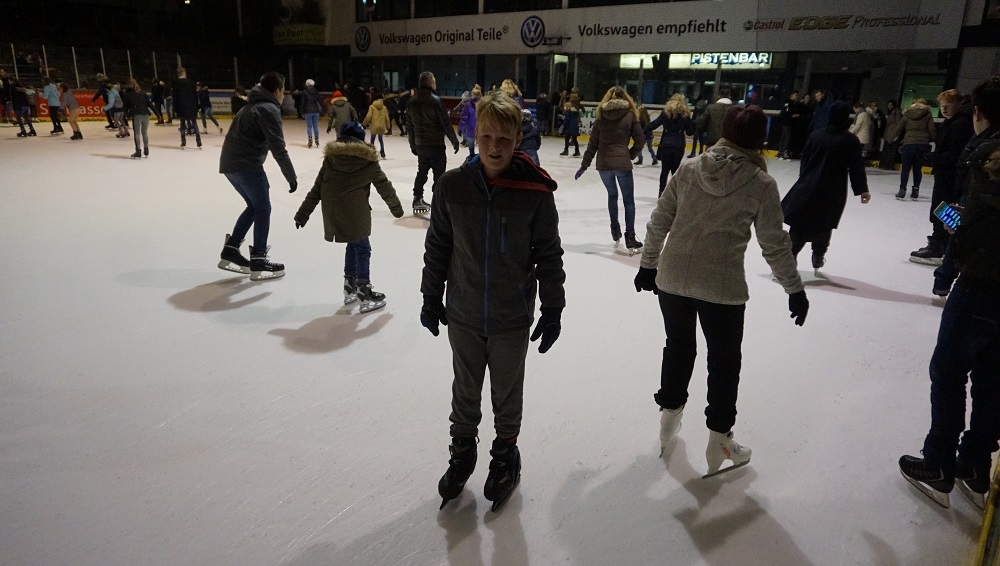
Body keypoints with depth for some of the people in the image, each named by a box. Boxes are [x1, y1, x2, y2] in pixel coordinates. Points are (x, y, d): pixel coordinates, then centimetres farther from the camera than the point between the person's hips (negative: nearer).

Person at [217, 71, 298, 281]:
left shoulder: (252, 105, 21)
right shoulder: (269, 109, -10)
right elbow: (278, 148, -17)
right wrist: (291, 176, -12)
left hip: (230, 164, 9)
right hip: (246, 165, -9)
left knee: (254, 206, 20)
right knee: (263, 209, 0)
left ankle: (231, 251, 19)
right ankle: (258, 262, 2)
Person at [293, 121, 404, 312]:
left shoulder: (330, 158, 9)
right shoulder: (368, 161, 0)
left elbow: (316, 189, 9)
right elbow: (384, 186, 8)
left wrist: (303, 214, 12)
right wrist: (396, 208, 23)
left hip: (333, 213, 5)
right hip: (354, 213, -5)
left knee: (353, 245, 22)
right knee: (362, 248, 6)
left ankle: (350, 287, 30)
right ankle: (365, 294, 7)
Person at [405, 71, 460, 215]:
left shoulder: (412, 101, 6)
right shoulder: (435, 100, -13)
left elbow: (409, 125, 11)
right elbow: (446, 123, -14)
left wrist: (412, 144, 19)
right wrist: (454, 141, -5)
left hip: (420, 144, 6)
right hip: (436, 144, -6)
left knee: (422, 171, 18)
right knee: (439, 173, 0)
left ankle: (418, 200, 21)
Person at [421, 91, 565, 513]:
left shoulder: (535, 191, -13)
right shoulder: (453, 185, -8)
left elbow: (548, 255, -5)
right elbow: (437, 246, 2)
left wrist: (552, 310, -3)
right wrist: (431, 299, 6)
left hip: (512, 318, -1)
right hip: (464, 314, 2)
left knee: (507, 394, 17)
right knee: (465, 391, 19)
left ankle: (505, 455, 40)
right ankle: (462, 451, 41)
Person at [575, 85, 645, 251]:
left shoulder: (601, 116, 7)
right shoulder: (630, 115, 2)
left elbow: (592, 144, 6)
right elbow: (639, 142, 0)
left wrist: (584, 165, 11)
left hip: (603, 163, 3)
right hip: (622, 164, -3)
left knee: (612, 195, 24)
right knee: (629, 200, 6)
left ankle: (615, 228, 29)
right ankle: (630, 237, 1)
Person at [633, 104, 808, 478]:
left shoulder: (689, 169, 0)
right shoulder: (761, 184, -7)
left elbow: (659, 220, 3)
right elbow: (774, 245, -4)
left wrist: (649, 264, 15)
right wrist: (794, 289, 8)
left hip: (672, 279, 3)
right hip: (722, 288, -3)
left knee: (678, 346, 23)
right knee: (724, 360, 15)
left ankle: (669, 414, 38)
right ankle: (718, 440, 25)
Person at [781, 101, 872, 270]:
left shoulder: (816, 136, 4)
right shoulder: (851, 140, -5)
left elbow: (805, 160, 9)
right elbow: (856, 167, -5)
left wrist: (804, 180, 21)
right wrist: (862, 189, 1)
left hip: (809, 186, 2)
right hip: (833, 190, -2)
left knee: (800, 223, 4)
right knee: (824, 224, 12)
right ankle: (818, 256, 22)